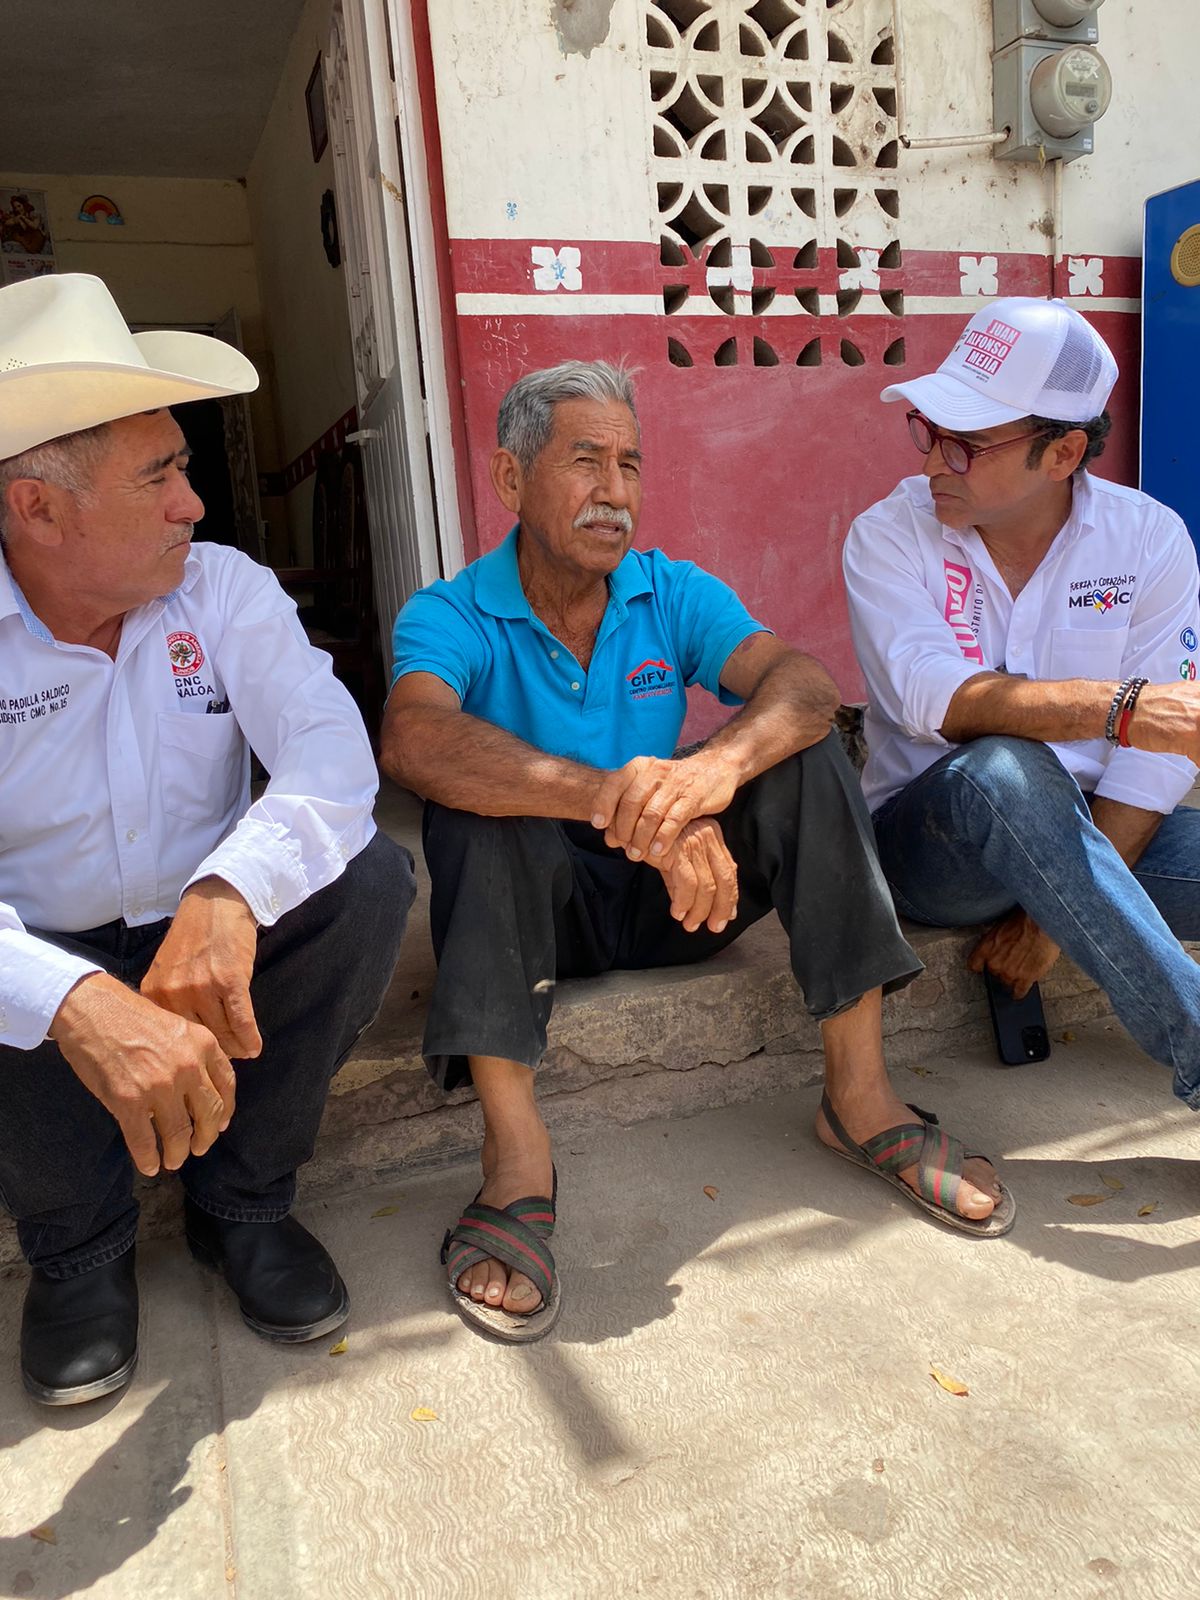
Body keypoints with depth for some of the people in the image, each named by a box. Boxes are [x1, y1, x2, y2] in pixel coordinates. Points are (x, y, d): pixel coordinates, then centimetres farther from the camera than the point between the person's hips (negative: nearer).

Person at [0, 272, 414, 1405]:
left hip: (218, 940, 2)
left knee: (367, 879, -24)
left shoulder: (224, 591, -6)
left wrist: (230, 893, -43)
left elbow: (332, 753, -23)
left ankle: (241, 1203, -5)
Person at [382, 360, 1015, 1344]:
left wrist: (720, 765, -42)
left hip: (668, 901, 3)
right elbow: (414, 742, -35)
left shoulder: (677, 596, -1)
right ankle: (516, 1156, -33)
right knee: (477, 801, -31)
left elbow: (805, 684, -19)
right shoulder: (450, 617, -11)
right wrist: (613, 798, -48)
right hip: (535, 907, -3)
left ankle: (859, 1094, -15)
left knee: (805, 758, -16)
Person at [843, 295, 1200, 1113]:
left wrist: (1060, 911, -16)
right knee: (1002, 770, -37)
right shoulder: (891, 534, -7)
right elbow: (935, 698, -24)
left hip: (1095, 835, 2)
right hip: (930, 841, -1)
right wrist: (1120, 707, -36)